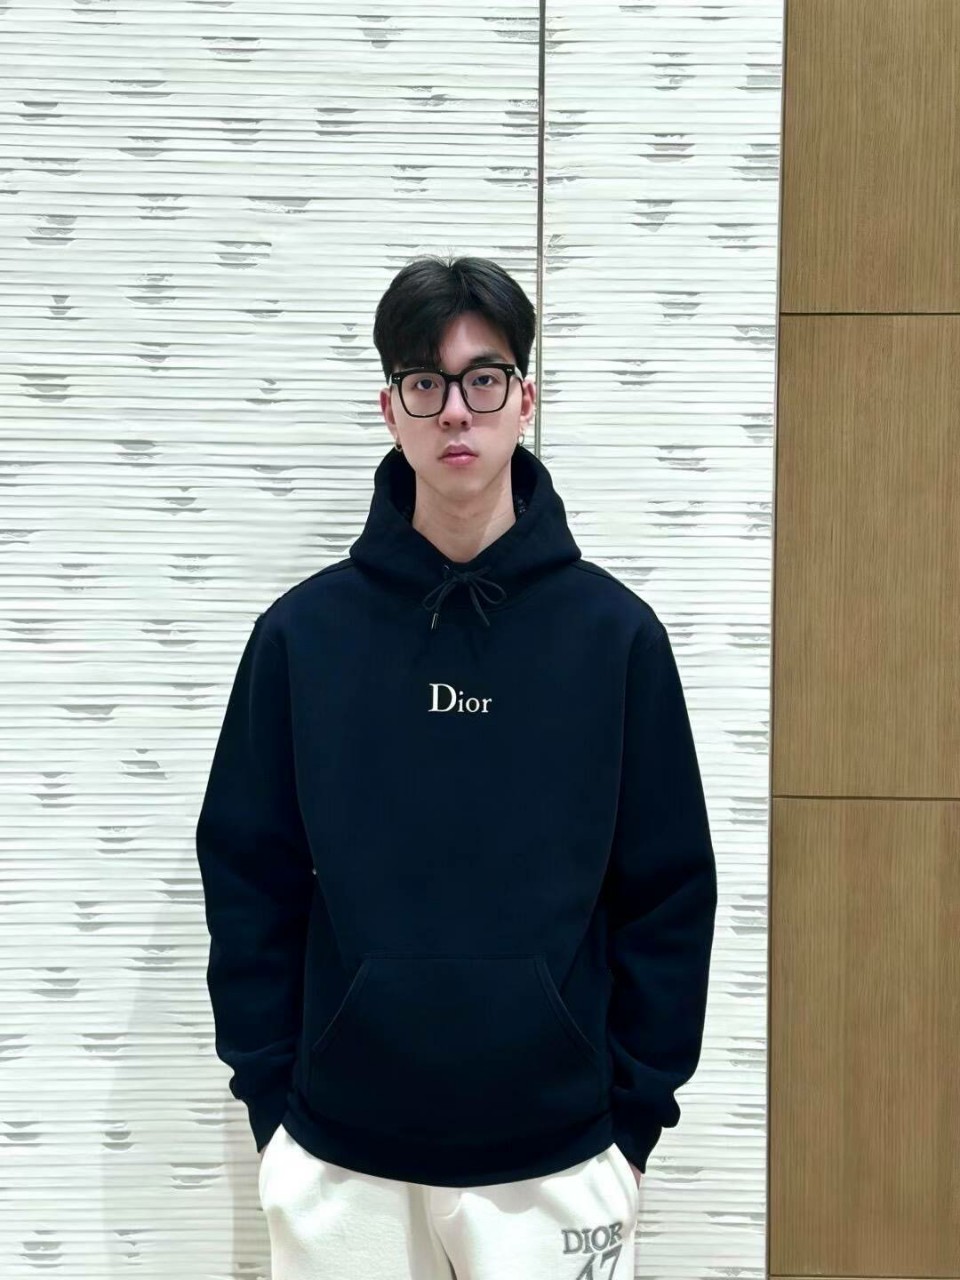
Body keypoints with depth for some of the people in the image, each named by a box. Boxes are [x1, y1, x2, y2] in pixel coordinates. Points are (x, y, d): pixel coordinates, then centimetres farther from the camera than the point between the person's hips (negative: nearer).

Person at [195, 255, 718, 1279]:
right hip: (340, 1157, 1)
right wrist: (268, 1095, 1)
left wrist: (636, 1112, 0)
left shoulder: (614, 632, -4)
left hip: (556, 1157, 0)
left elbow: (671, 893, 0)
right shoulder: (304, 631, -2)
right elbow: (248, 880, 3)